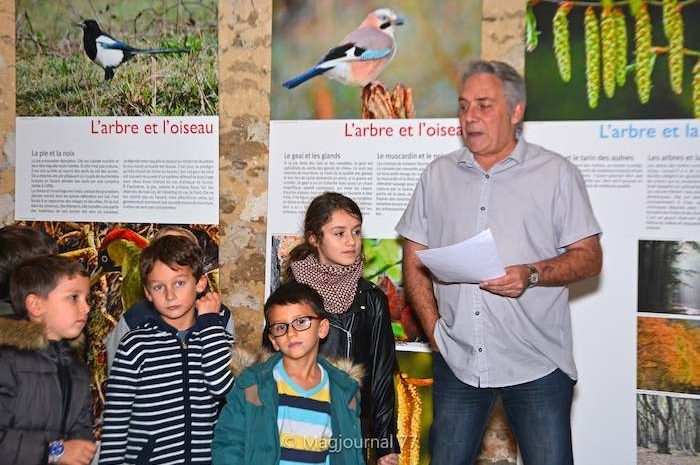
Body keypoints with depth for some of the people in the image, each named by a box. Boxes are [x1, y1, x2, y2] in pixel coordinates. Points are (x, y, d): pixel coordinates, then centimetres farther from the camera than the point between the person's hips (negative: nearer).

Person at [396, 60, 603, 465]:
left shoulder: (557, 173, 1)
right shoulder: (438, 175, 10)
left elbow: (589, 257, -2)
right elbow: (414, 259, 10)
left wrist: (532, 275, -20)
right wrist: (434, 329, -2)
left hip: (537, 367, -3)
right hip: (456, 361, 3)